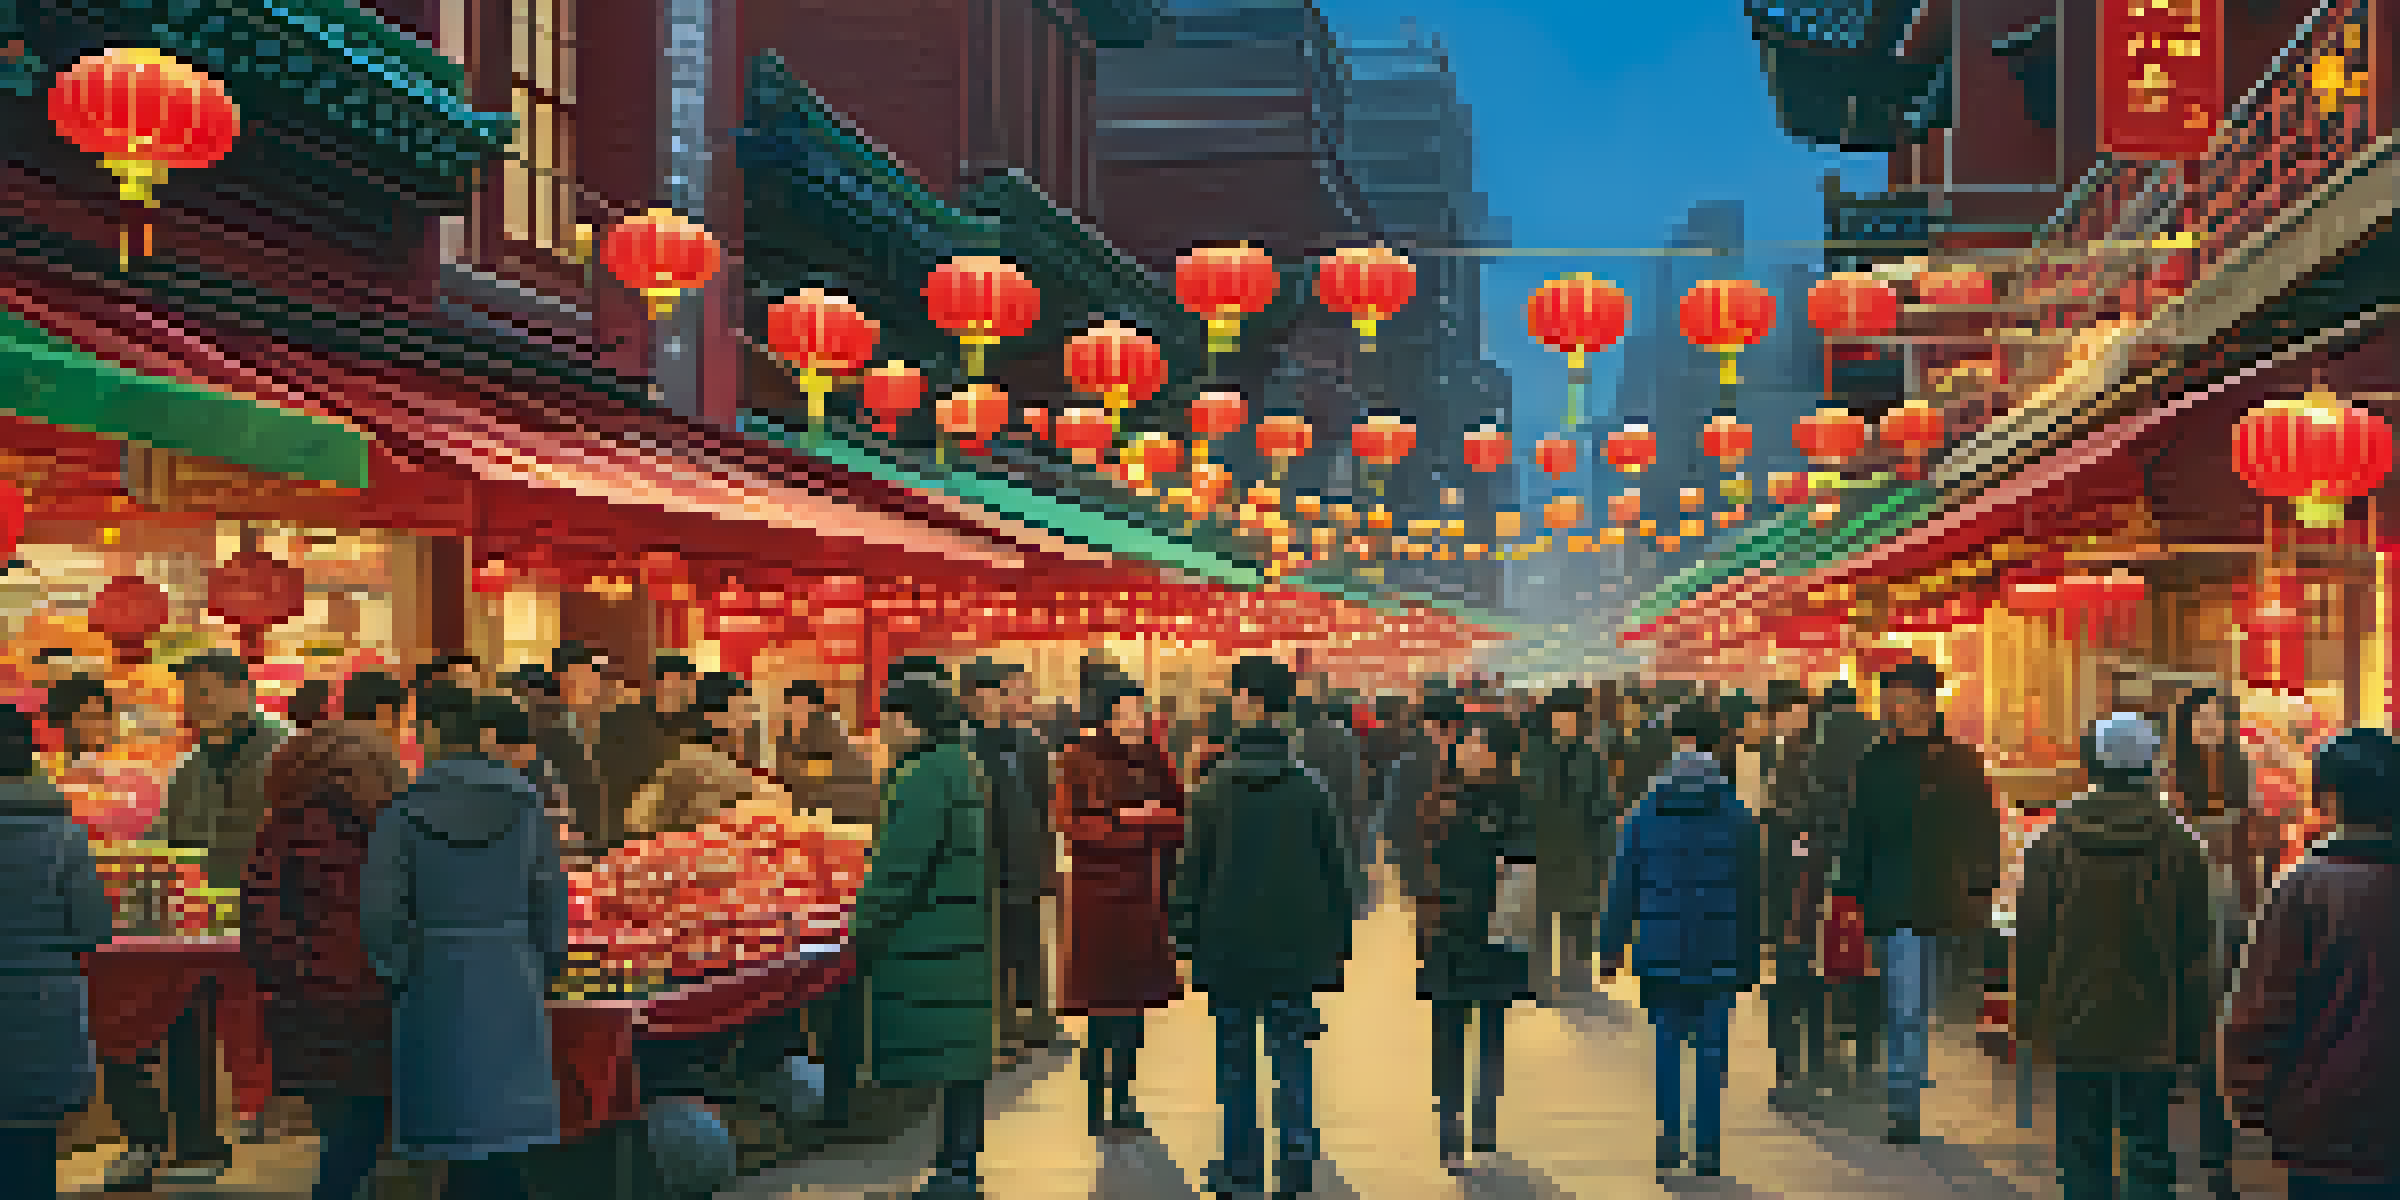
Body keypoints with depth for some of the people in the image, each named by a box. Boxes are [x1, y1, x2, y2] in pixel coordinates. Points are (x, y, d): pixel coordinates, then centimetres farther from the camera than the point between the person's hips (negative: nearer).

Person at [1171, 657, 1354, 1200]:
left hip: (1229, 947, -1)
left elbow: (1192, 870, -4)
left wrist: (1186, 938, 5)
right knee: (1292, 1054, 9)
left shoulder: (1215, 789, -7)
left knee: (1235, 1060, 11)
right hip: (1295, 948, 1)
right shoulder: (1309, 790, -4)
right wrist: (1338, 941, 10)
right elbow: (1335, 870, 1)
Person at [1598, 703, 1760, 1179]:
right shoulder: (1735, 814, -2)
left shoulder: (1647, 810, -2)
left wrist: (1612, 945, 8)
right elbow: (1749, 894, 1)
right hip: (1717, 954, -1)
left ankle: (1669, 1140, 7)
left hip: (1661, 951, 1)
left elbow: (1623, 885, 1)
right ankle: (1707, 1148, 4)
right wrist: (1748, 960, 7)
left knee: (1667, 1047, 12)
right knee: (1710, 1050, 5)